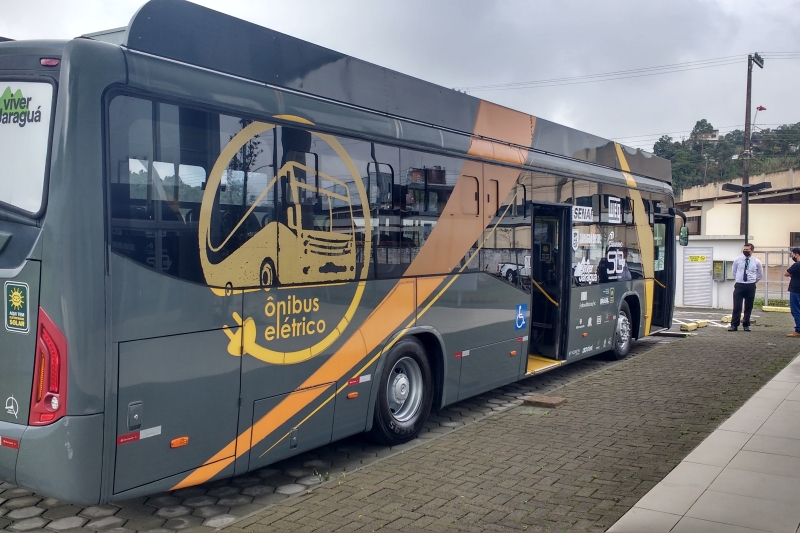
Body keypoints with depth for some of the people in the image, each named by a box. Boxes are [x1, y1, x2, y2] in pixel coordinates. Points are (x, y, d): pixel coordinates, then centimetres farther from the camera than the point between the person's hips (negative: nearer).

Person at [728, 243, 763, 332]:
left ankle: (746, 325, 19)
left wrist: (753, 281, 11)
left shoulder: (756, 262, 1)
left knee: (748, 307, 7)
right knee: (737, 306, -5)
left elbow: (760, 275, 15)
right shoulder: (737, 260, 1)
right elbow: (734, 272, 17)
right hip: (739, 285, -1)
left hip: (750, 286, 1)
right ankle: (734, 325, 2)